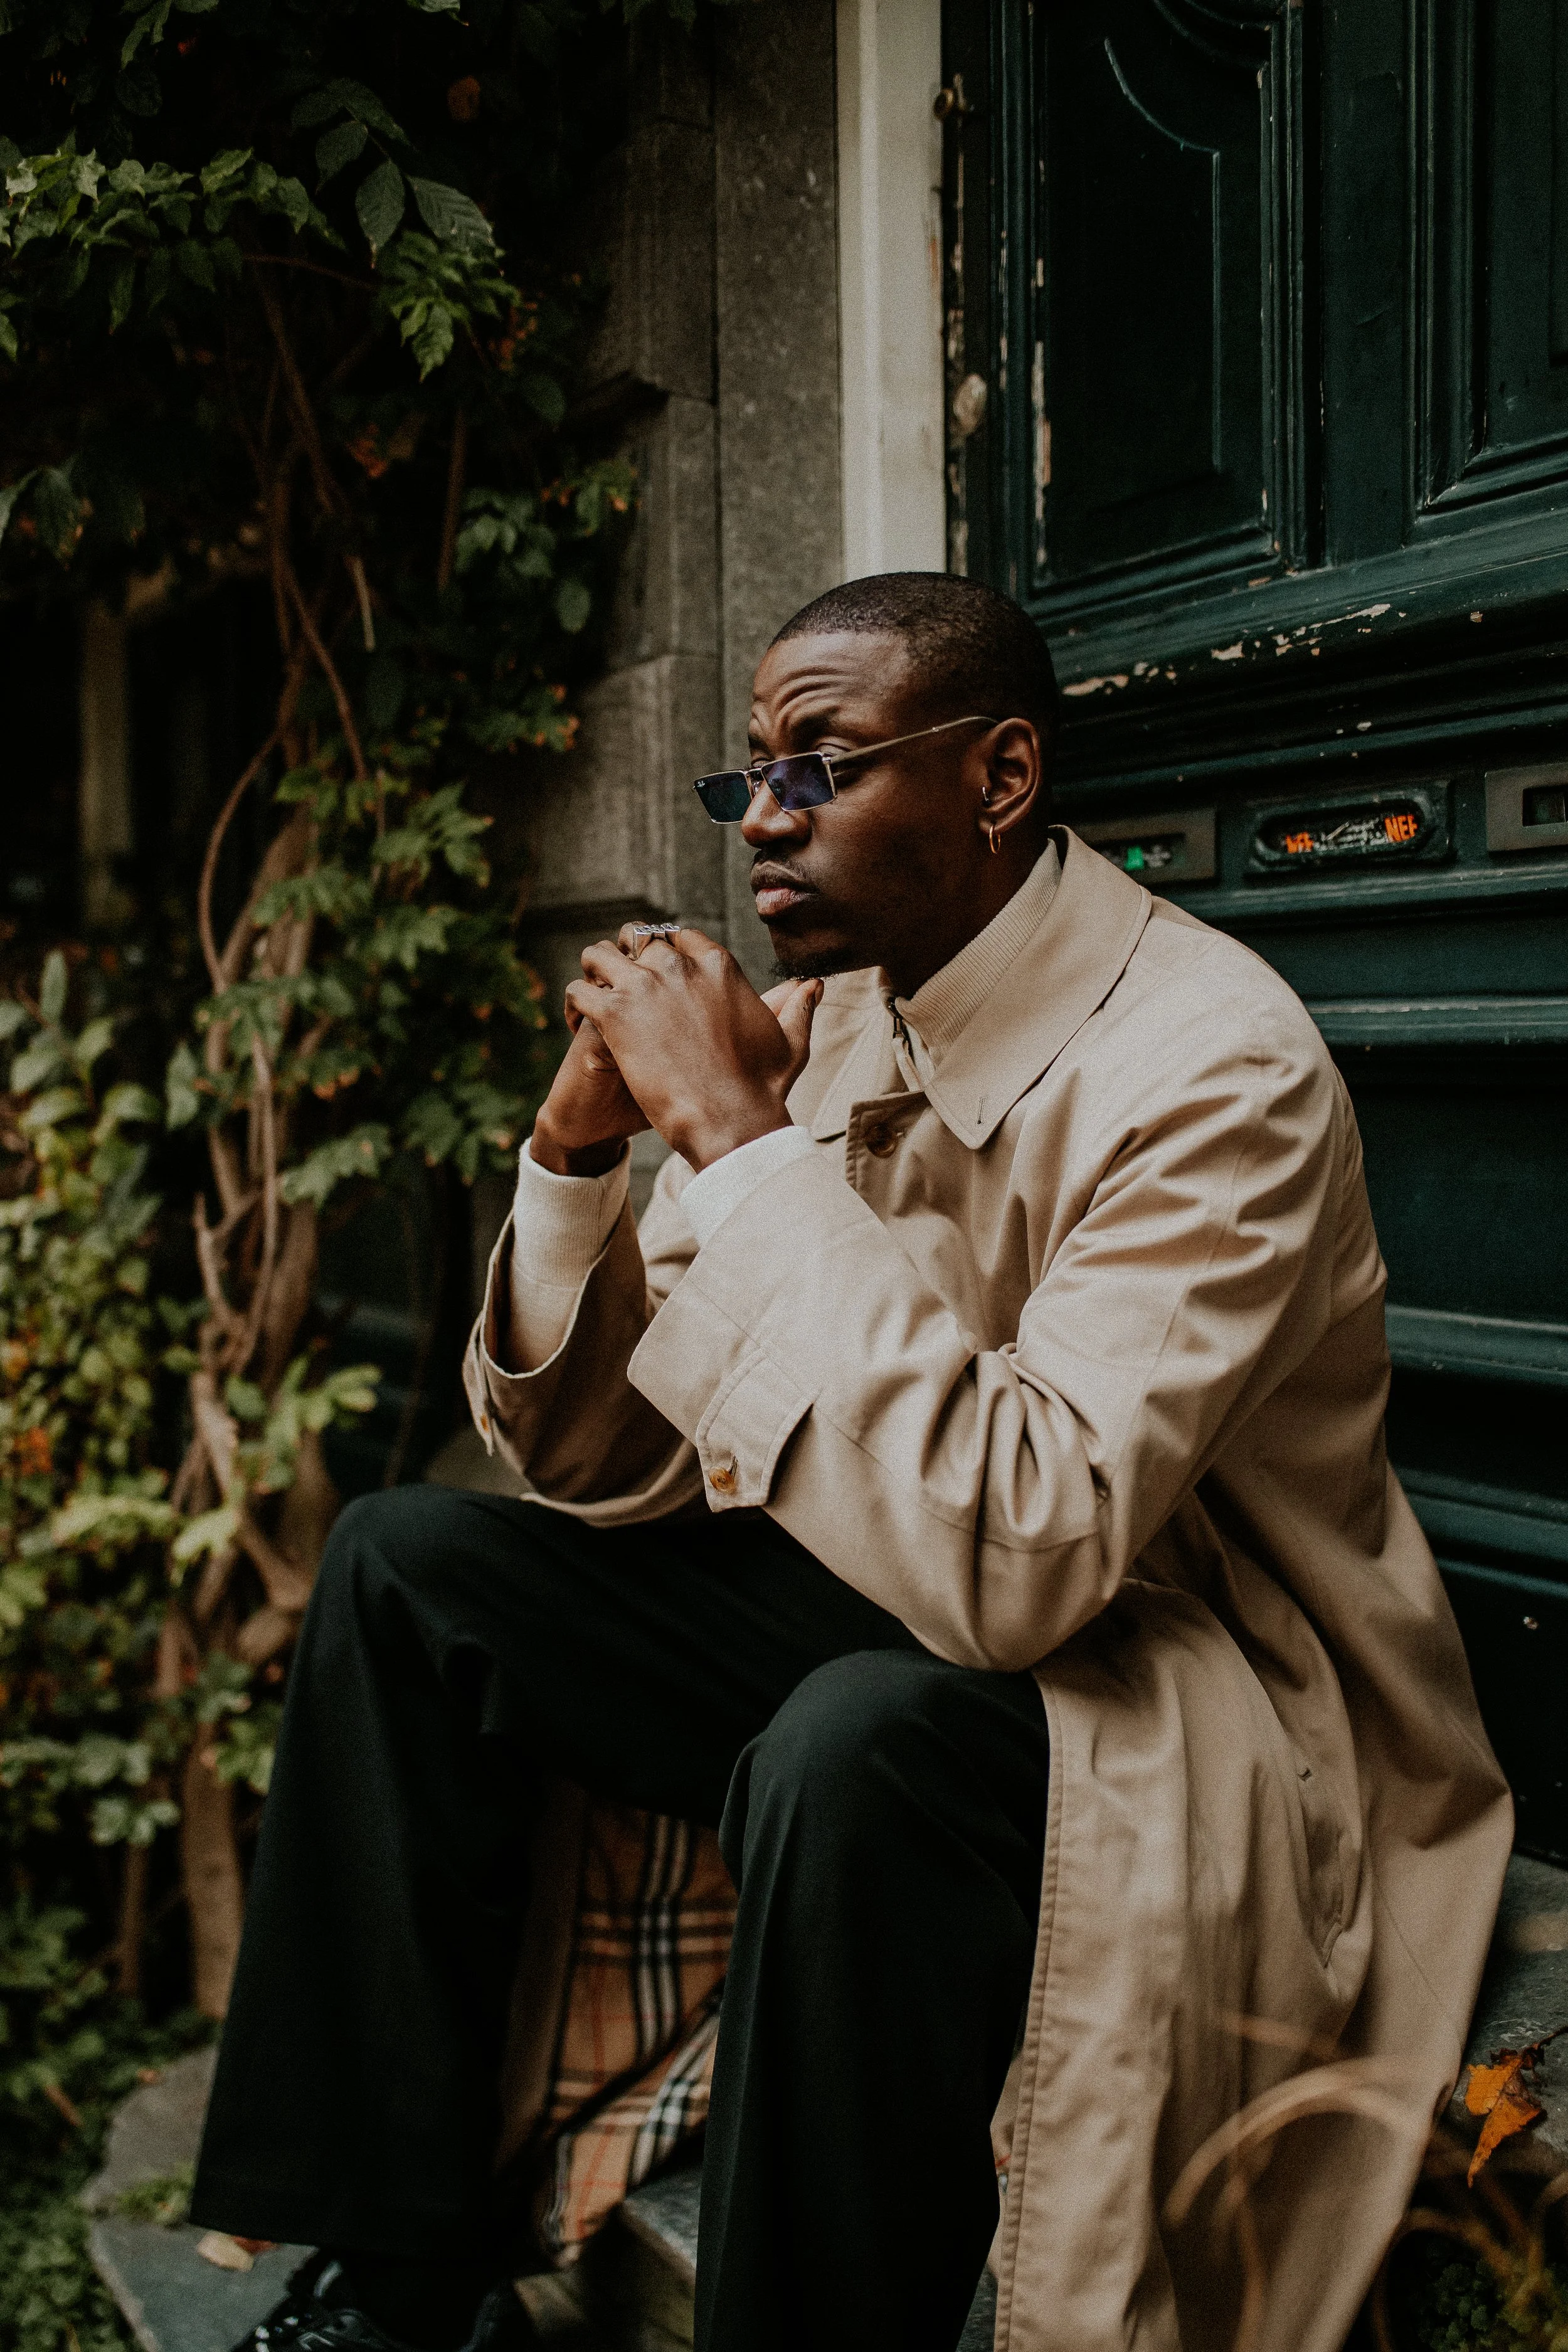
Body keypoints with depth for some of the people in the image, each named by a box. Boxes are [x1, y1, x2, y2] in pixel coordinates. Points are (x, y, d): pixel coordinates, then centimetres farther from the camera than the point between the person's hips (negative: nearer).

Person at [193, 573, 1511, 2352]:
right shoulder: (824, 1015, 0)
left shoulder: (1210, 1067, -22)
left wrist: (741, 1134, -29)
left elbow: (1010, 1555, -34)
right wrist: (583, 1139, -14)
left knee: (853, 1746, -38)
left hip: (1177, 1700, -7)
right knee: (406, 1566, 3)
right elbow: (594, 1472, 3)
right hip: (880, 1627, 8)